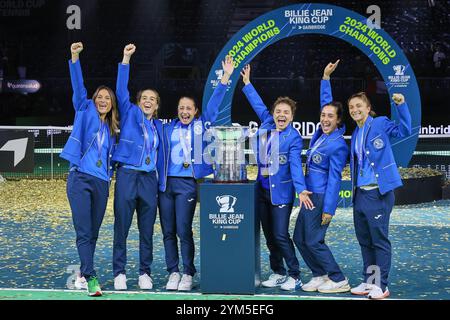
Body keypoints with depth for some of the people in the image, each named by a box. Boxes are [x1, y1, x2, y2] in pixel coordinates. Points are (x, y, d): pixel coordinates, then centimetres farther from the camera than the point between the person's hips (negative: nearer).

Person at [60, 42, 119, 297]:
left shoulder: (113, 130, 17)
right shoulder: (86, 112, 8)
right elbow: (78, 87, -4)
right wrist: (75, 58, -14)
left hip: (102, 183, 4)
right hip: (80, 178, -4)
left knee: (93, 234, 8)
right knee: (83, 233, -11)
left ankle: (83, 273, 19)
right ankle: (91, 277, -15)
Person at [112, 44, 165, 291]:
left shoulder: (158, 126, 17)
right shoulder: (130, 113, 8)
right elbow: (121, 90, -4)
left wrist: (162, 181, 11)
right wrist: (125, 61, -11)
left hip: (149, 178, 4)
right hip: (127, 175, -3)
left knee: (147, 230, 5)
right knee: (121, 226, -3)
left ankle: (145, 273, 13)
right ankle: (119, 272, 3)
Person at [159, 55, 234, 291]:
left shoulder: (202, 125, 7)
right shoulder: (168, 129, 12)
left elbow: (214, 103, 0)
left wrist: (226, 77, -5)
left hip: (187, 184, -3)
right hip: (166, 182, 3)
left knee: (183, 231, -8)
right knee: (168, 232, 5)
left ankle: (188, 274, 4)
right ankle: (173, 272, 15)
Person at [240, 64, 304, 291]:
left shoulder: (294, 137, -12)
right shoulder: (266, 124, 3)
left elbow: (295, 164, -21)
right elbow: (259, 105, 19)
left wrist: (300, 188, -33)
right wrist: (247, 84, 24)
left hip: (281, 191, -6)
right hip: (263, 188, 6)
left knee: (281, 235, -8)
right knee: (269, 235, 12)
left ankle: (294, 276, 3)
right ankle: (278, 272, 23)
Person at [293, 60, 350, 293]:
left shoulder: (338, 145, -17)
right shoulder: (321, 132, 6)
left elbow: (334, 179, -18)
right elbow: (325, 101, 20)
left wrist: (328, 209, -19)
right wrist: (325, 77, 19)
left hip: (322, 196, -9)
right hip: (309, 195, 9)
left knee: (313, 241, -7)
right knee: (299, 238, 10)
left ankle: (339, 281, 3)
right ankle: (320, 276, 21)